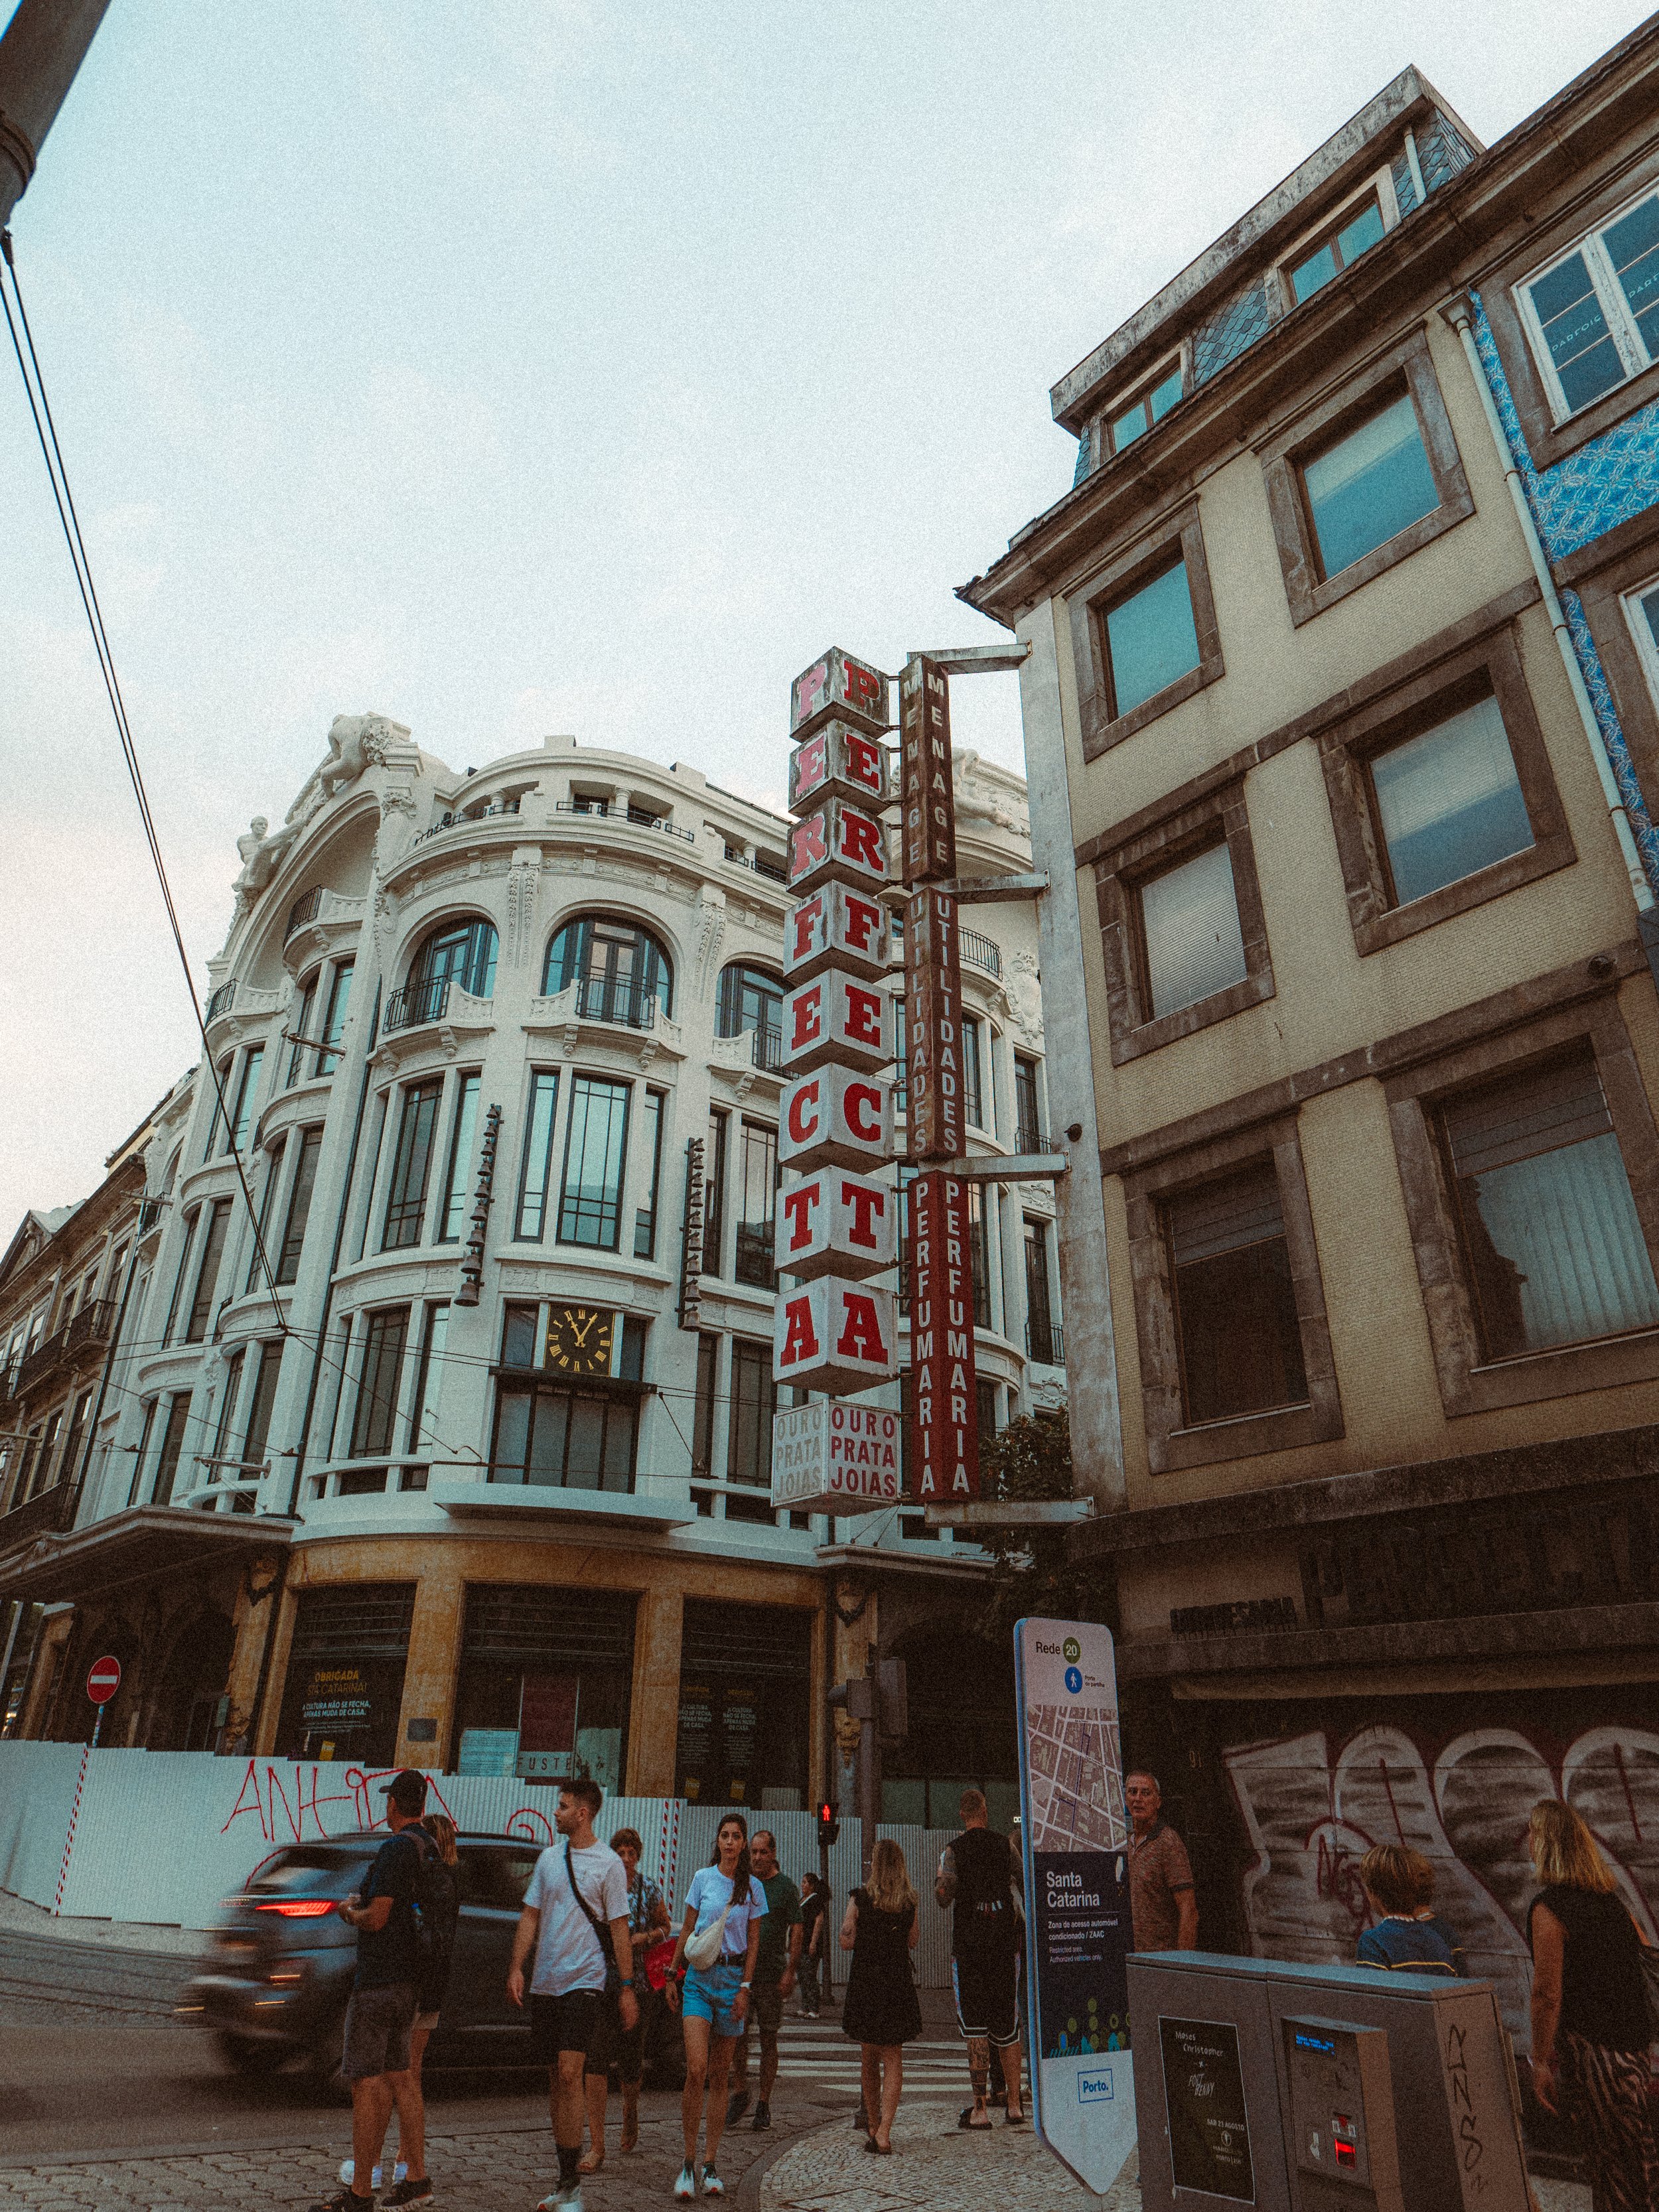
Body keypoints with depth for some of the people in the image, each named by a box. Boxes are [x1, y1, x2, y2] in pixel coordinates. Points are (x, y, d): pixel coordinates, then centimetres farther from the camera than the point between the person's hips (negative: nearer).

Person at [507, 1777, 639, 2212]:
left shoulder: (608, 1863, -7)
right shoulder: (549, 1857, 8)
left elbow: (619, 1928, -4)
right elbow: (530, 1916, 11)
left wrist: (627, 1988, -5)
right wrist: (517, 1968, 0)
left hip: (585, 1981, -5)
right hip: (545, 1982, 6)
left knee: (569, 2074, -14)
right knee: (555, 2078, 11)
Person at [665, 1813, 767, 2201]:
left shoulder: (753, 1887, 3)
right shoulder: (702, 1878, 3)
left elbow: (753, 1942, 6)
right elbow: (687, 1929, 11)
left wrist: (745, 1988, -2)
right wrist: (673, 1974, 9)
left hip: (732, 1978, 1)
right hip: (699, 1975, -1)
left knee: (719, 2076, 6)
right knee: (696, 2069, -13)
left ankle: (710, 2166, 14)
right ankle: (688, 2162, -1)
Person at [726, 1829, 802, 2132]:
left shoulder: (786, 1887, -1)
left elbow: (795, 1933, -2)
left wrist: (790, 1972, -10)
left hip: (772, 1975, -2)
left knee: (768, 2039, 4)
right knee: (737, 2034, -2)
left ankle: (763, 2104, 15)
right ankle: (740, 2093, 16)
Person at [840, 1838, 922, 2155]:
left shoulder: (860, 1899, -10)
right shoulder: (909, 1902, -3)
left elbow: (846, 1942, -7)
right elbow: (912, 1942, 9)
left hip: (865, 1983, -1)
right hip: (898, 1984, 1)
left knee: (868, 2057, 16)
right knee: (893, 2058, 7)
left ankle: (872, 2126, 25)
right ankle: (883, 2132, -4)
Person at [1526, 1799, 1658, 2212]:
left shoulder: (1548, 1909, -18)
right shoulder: (1609, 1899, 5)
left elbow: (1547, 1994, -20)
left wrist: (1540, 2061, -11)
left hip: (1589, 2050, -7)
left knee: (1611, 2165, 4)